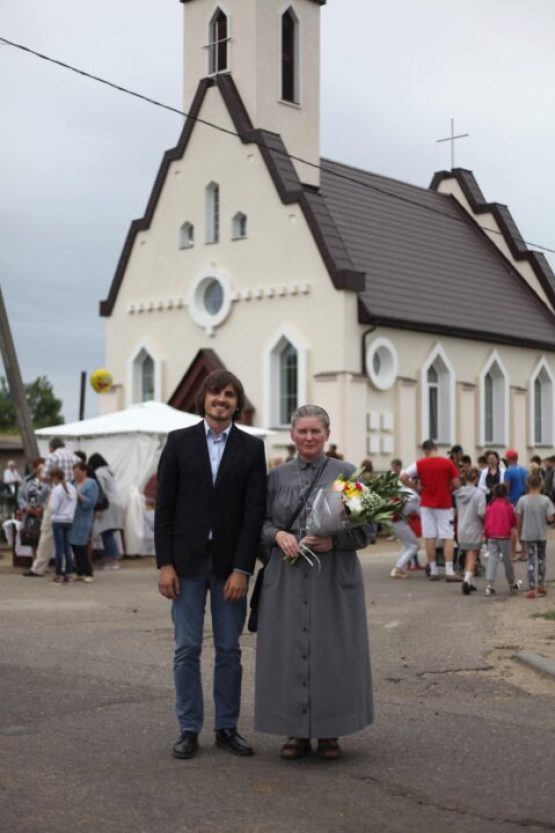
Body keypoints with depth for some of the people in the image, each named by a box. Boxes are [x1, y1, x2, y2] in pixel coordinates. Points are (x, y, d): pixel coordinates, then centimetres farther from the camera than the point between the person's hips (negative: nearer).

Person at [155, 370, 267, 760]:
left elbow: (254, 511, -3)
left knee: (229, 649, 7)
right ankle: (189, 729, 13)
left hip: (229, 564, 0)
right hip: (187, 561, 0)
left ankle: (227, 727, 18)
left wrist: (242, 569, -9)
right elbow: (164, 506, 1)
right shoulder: (179, 441, 2)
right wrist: (165, 563, -5)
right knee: (187, 648, 3)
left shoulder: (251, 447, 2)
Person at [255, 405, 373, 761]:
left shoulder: (346, 473, 2)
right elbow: (261, 522, 11)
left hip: (334, 577, -2)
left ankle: (330, 732, 14)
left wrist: (335, 541, -16)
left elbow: (366, 528, 1)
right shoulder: (278, 476, 9)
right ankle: (298, 732, 14)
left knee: (332, 650, 1)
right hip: (287, 578, 2)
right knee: (290, 651, 2)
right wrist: (278, 535, -10)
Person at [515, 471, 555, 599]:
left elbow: (519, 519, -4)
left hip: (528, 535, 0)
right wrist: (544, 519, 9)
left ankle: (531, 589, -1)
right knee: (541, 559, 19)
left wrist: (520, 533, 9)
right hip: (542, 535, 0)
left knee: (531, 561, 3)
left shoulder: (523, 500, -8)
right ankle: (541, 585, 26)